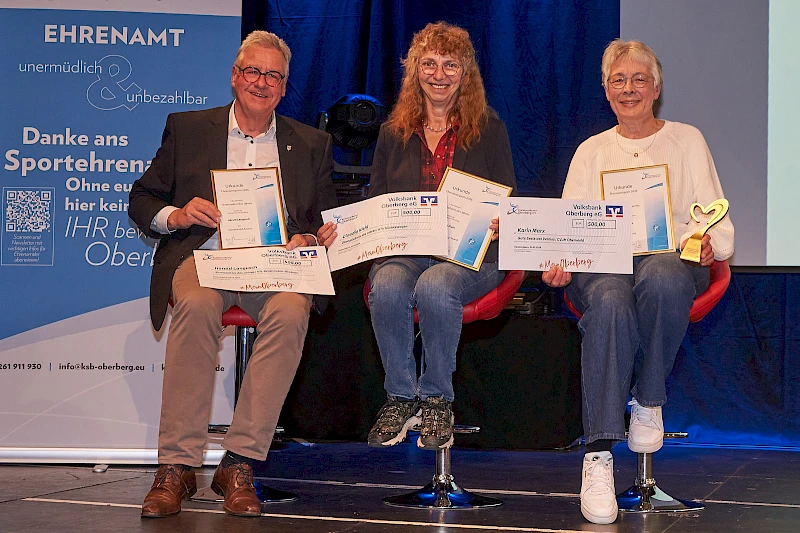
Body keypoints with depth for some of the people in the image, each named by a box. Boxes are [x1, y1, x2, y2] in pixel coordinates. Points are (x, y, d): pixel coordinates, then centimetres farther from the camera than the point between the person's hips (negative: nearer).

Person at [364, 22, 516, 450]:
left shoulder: (489, 129, 10)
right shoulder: (393, 133, 17)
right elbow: (373, 202, 18)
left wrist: (495, 221, -13)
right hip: (402, 250, 2)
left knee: (435, 286, -36)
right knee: (387, 287, -33)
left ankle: (437, 399, -17)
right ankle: (400, 397, -15)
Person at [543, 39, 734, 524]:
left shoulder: (687, 140, 19)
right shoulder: (591, 151, 23)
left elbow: (716, 219, 10)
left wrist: (707, 241, -15)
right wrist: (558, 261, -10)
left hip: (670, 259, -1)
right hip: (602, 263, 1)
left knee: (661, 278, -41)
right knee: (610, 304, -38)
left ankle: (648, 404, -18)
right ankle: (599, 455, -41)